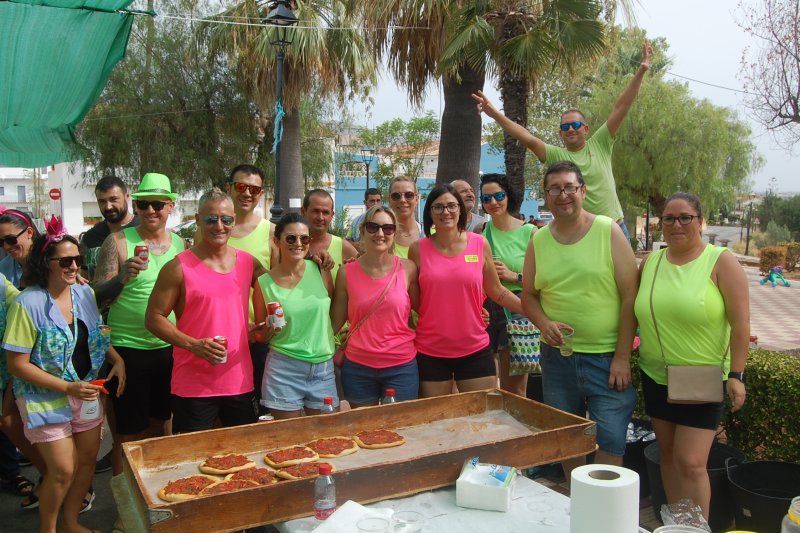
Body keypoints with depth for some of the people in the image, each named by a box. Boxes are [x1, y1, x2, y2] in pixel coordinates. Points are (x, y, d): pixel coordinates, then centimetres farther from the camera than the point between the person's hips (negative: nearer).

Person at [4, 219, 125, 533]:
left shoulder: (84, 294, -2)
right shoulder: (28, 304, -19)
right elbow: (17, 365, -17)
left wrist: (117, 360, -6)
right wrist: (68, 387, -21)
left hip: (86, 392, 6)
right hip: (46, 398, -6)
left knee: (88, 459, 13)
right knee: (63, 469, -2)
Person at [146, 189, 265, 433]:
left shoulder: (248, 262, 5)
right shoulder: (178, 268, -8)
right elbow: (154, 318, -7)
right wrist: (193, 344, -20)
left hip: (241, 383, 4)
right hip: (193, 387, -4)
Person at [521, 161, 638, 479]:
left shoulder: (609, 231, -6)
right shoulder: (538, 241, 4)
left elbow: (630, 295, -8)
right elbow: (528, 296, 11)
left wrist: (622, 356, -12)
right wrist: (544, 323, -12)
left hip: (606, 356, -4)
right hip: (557, 354, 4)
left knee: (611, 439, -2)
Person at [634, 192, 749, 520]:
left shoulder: (721, 262, -8)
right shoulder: (650, 263, 4)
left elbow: (740, 323, -10)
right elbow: (635, 312, 13)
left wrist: (736, 375, -13)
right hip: (656, 376, 5)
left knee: (691, 463, -7)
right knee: (668, 455, 14)